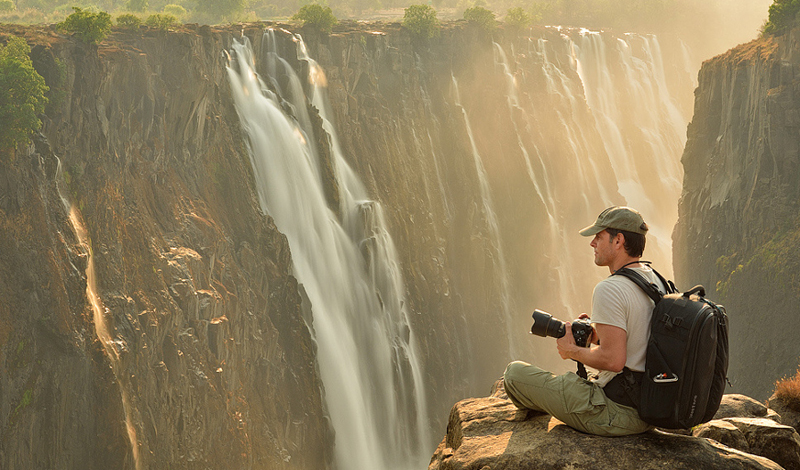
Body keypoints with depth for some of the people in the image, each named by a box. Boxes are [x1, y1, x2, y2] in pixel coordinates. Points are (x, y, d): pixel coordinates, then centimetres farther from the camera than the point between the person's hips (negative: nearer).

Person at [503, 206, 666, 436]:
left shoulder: (609, 289, -22)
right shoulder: (656, 280, 7)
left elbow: (613, 360, -27)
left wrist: (573, 350, -10)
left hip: (616, 413, -9)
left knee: (514, 372, 1)